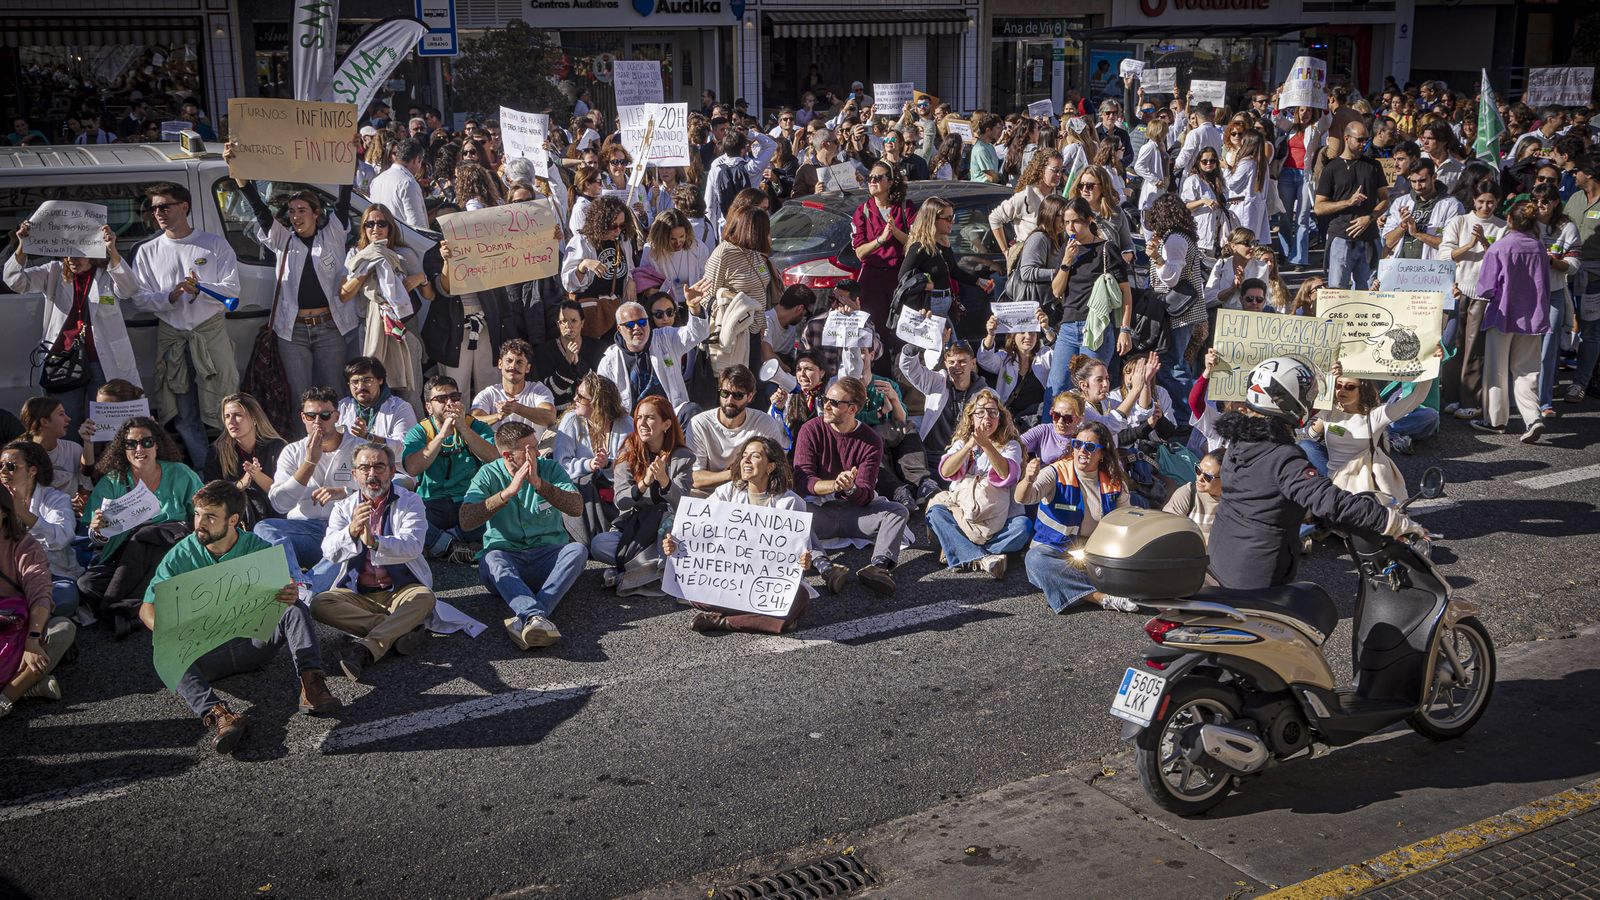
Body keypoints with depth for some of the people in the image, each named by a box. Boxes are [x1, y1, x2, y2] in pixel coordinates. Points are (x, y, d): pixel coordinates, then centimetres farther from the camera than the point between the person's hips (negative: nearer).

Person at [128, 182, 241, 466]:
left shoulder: (215, 244, 4)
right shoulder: (147, 251, 10)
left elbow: (231, 289, -3)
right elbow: (140, 298, 3)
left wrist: (200, 290, -19)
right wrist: (170, 296, -14)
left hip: (211, 333, -2)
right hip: (171, 337, 2)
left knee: (222, 408, -3)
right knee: (186, 415, 5)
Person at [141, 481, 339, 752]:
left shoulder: (257, 548, 0)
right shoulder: (181, 556, 0)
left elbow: (282, 597, -5)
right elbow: (147, 607, 0)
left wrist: (289, 596, -33)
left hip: (254, 641, 1)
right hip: (205, 650, 0)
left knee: (295, 608, -23)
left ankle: (311, 684, -40)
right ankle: (215, 713, -54)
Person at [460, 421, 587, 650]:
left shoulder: (550, 469, 6)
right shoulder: (489, 474, 2)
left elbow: (577, 508, -10)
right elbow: (466, 521, -14)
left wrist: (539, 483, -22)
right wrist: (509, 491, -21)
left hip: (549, 557, 1)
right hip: (507, 556, -1)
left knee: (578, 549, -29)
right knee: (491, 559, -35)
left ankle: (526, 618, -44)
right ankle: (536, 617, -57)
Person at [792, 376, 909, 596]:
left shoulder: (871, 441, -3)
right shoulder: (811, 430, -3)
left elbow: (865, 496, -9)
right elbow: (803, 478, -13)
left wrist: (850, 489, -34)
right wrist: (834, 485, -33)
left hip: (855, 511, 1)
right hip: (818, 510, -1)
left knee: (898, 512, -22)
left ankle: (879, 565, -44)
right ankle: (824, 567, -50)